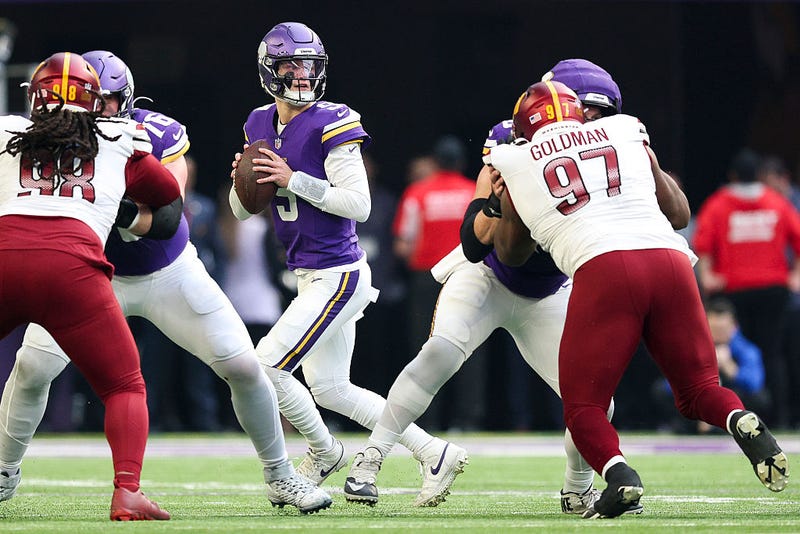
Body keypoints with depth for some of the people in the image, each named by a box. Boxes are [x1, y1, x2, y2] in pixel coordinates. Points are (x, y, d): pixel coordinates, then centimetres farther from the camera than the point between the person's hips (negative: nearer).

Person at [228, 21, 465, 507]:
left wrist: (294, 180, -22)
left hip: (338, 275, -9)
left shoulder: (330, 124, -14)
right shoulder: (260, 125, 8)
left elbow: (359, 205, -20)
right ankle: (432, 453, 22)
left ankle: (324, 452, 14)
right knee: (330, 389, 13)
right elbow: (243, 211, 14)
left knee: (266, 367, -10)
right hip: (311, 278, 9)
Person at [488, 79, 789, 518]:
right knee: (699, 390, 16)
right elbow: (679, 214, 30)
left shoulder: (517, 165, 20)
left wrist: (502, 199, 50)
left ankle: (618, 475, -21)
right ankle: (744, 424, -18)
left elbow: (511, 254, 34)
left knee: (584, 406, 9)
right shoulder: (627, 135, 24)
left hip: (602, 271, -3)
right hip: (670, 261, 3)